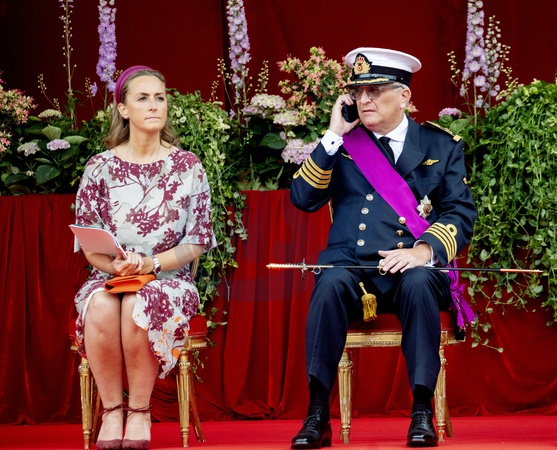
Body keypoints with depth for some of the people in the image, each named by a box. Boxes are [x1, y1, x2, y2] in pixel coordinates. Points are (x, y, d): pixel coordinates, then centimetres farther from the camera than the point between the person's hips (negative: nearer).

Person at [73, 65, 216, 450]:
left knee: (138, 306, -36)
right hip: (110, 277, 1)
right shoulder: (100, 168, 7)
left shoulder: (187, 166, 5)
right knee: (100, 304, -35)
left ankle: (140, 411, -19)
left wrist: (150, 263, -16)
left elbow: (197, 242, 1)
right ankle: (113, 410, -21)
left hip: (169, 279, -1)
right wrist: (115, 265, -18)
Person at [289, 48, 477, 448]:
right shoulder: (342, 144, 14)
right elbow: (303, 199, 3)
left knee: (419, 283, -36)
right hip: (353, 268, 1)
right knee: (331, 282, -33)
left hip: (412, 269, -1)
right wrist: (333, 137, -4)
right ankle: (318, 416, -32)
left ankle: (422, 413, -30)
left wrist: (425, 251, -17)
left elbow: (461, 214, 2)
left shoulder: (442, 146, 11)